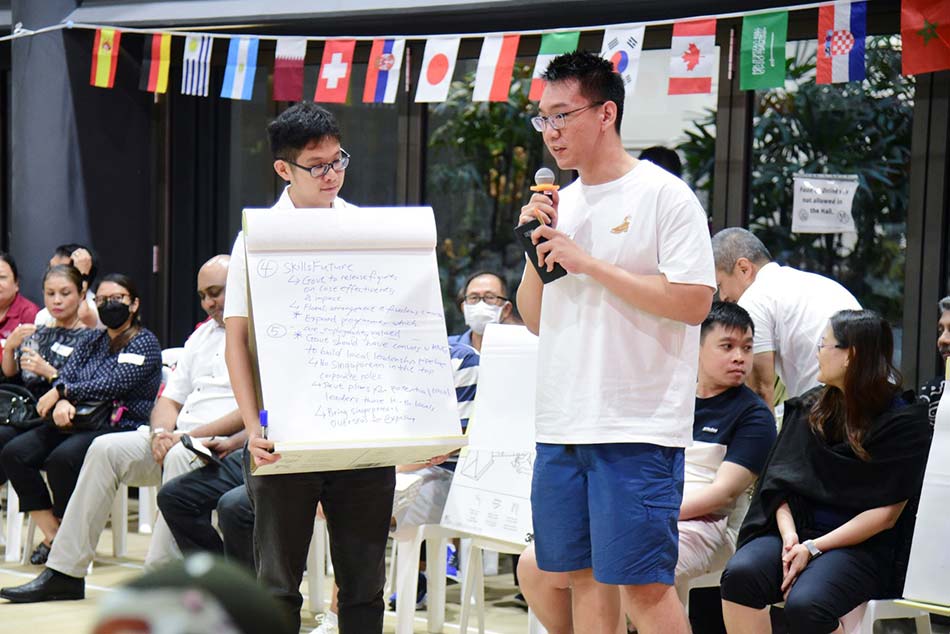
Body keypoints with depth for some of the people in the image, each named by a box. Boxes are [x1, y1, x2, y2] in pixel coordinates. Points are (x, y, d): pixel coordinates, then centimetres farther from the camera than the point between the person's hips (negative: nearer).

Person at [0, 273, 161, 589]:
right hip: (77, 422, 7)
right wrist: (61, 403, -15)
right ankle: (53, 537, -18)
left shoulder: (145, 343, 1)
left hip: (121, 428, -7)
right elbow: (65, 376, 9)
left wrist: (61, 393, -7)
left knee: (62, 460, -34)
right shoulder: (94, 341, 21)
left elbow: (113, 385, -13)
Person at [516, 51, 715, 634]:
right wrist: (536, 247, 2)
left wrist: (589, 263, -14)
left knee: (642, 582, -8)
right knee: (584, 575, 10)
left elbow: (693, 302, -15)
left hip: (638, 430, -7)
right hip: (561, 428, 7)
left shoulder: (665, 196, -6)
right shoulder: (562, 204, 15)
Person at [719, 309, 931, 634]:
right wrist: (789, 534, -11)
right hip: (798, 530, 5)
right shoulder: (809, 409, 14)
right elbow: (781, 482, 10)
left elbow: (885, 514, -8)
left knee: (805, 605, -34)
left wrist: (814, 548, -14)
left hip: (861, 546, -5)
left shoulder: (903, 421, -3)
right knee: (739, 574, -28)